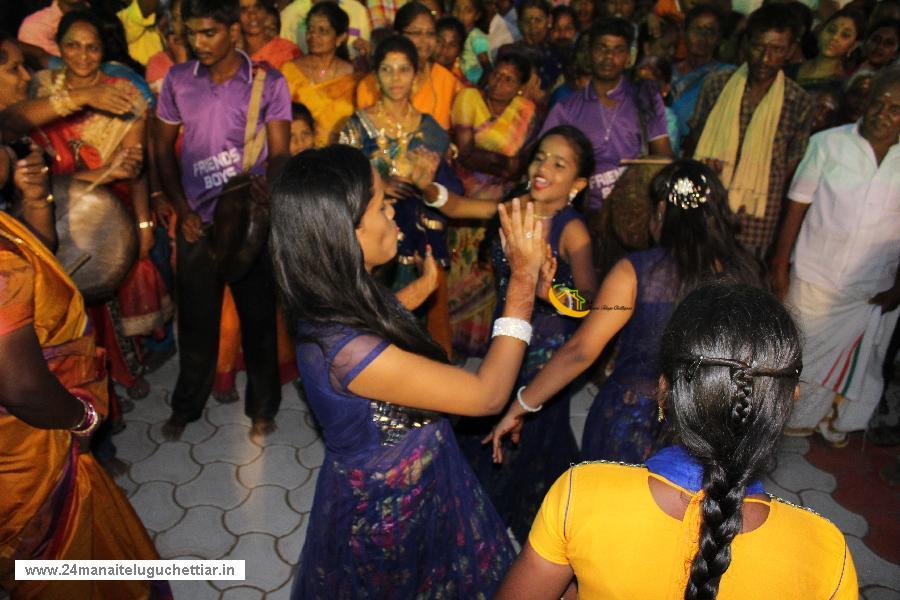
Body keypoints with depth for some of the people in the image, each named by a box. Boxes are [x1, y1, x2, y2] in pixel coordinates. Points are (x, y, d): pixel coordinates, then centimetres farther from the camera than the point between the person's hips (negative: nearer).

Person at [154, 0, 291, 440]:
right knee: (195, 318, 13)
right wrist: (182, 210, -2)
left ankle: (262, 407, 26)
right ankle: (186, 405, 33)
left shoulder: (268, 82, -6)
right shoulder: (177, 80, 2)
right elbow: (163, 148, 8)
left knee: (258, 318, 7)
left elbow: (280, 152, -9)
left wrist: (264, 184, -31)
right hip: (197, 221, 2)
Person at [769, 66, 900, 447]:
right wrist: (780, 263, -6)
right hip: (815, 277, -2)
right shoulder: (829, 143, -6)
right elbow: (797, 206, -4)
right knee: (806, 351, 12)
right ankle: (800, 417, 35)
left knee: (858, 357, 15)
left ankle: (837, 422, 38)